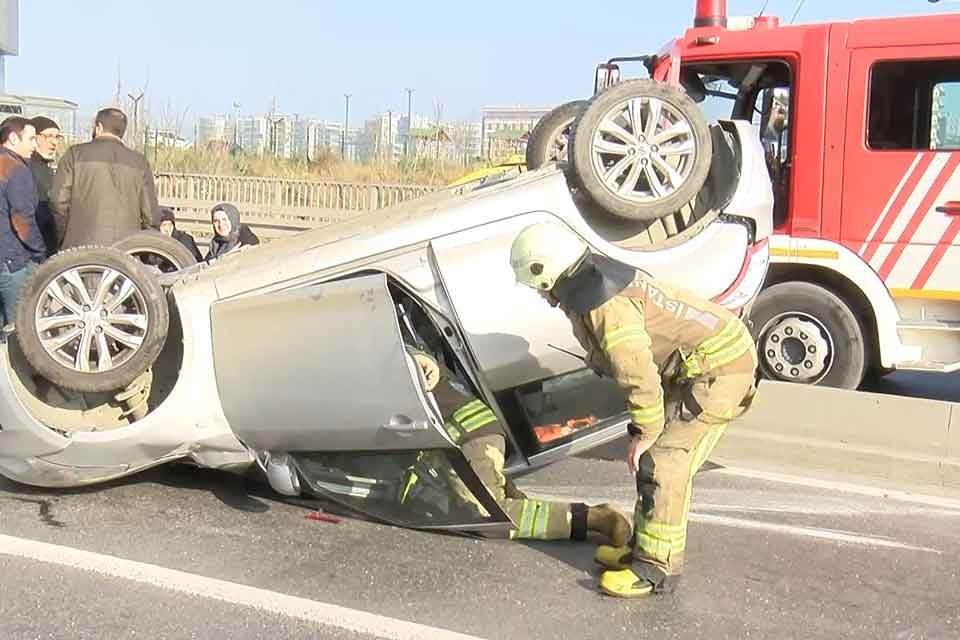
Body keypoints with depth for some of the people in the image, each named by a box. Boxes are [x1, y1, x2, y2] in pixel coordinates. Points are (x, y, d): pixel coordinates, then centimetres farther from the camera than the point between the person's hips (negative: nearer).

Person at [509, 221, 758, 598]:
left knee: (663, 464, -10)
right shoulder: (599, 279, 8)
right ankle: (644, 548, 24)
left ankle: (657, 569, -2)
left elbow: (638, 372, -27)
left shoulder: (603, 305, -25)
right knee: (653, 461, 13)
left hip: (717, 371, -10)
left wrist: (644, 431, -14)